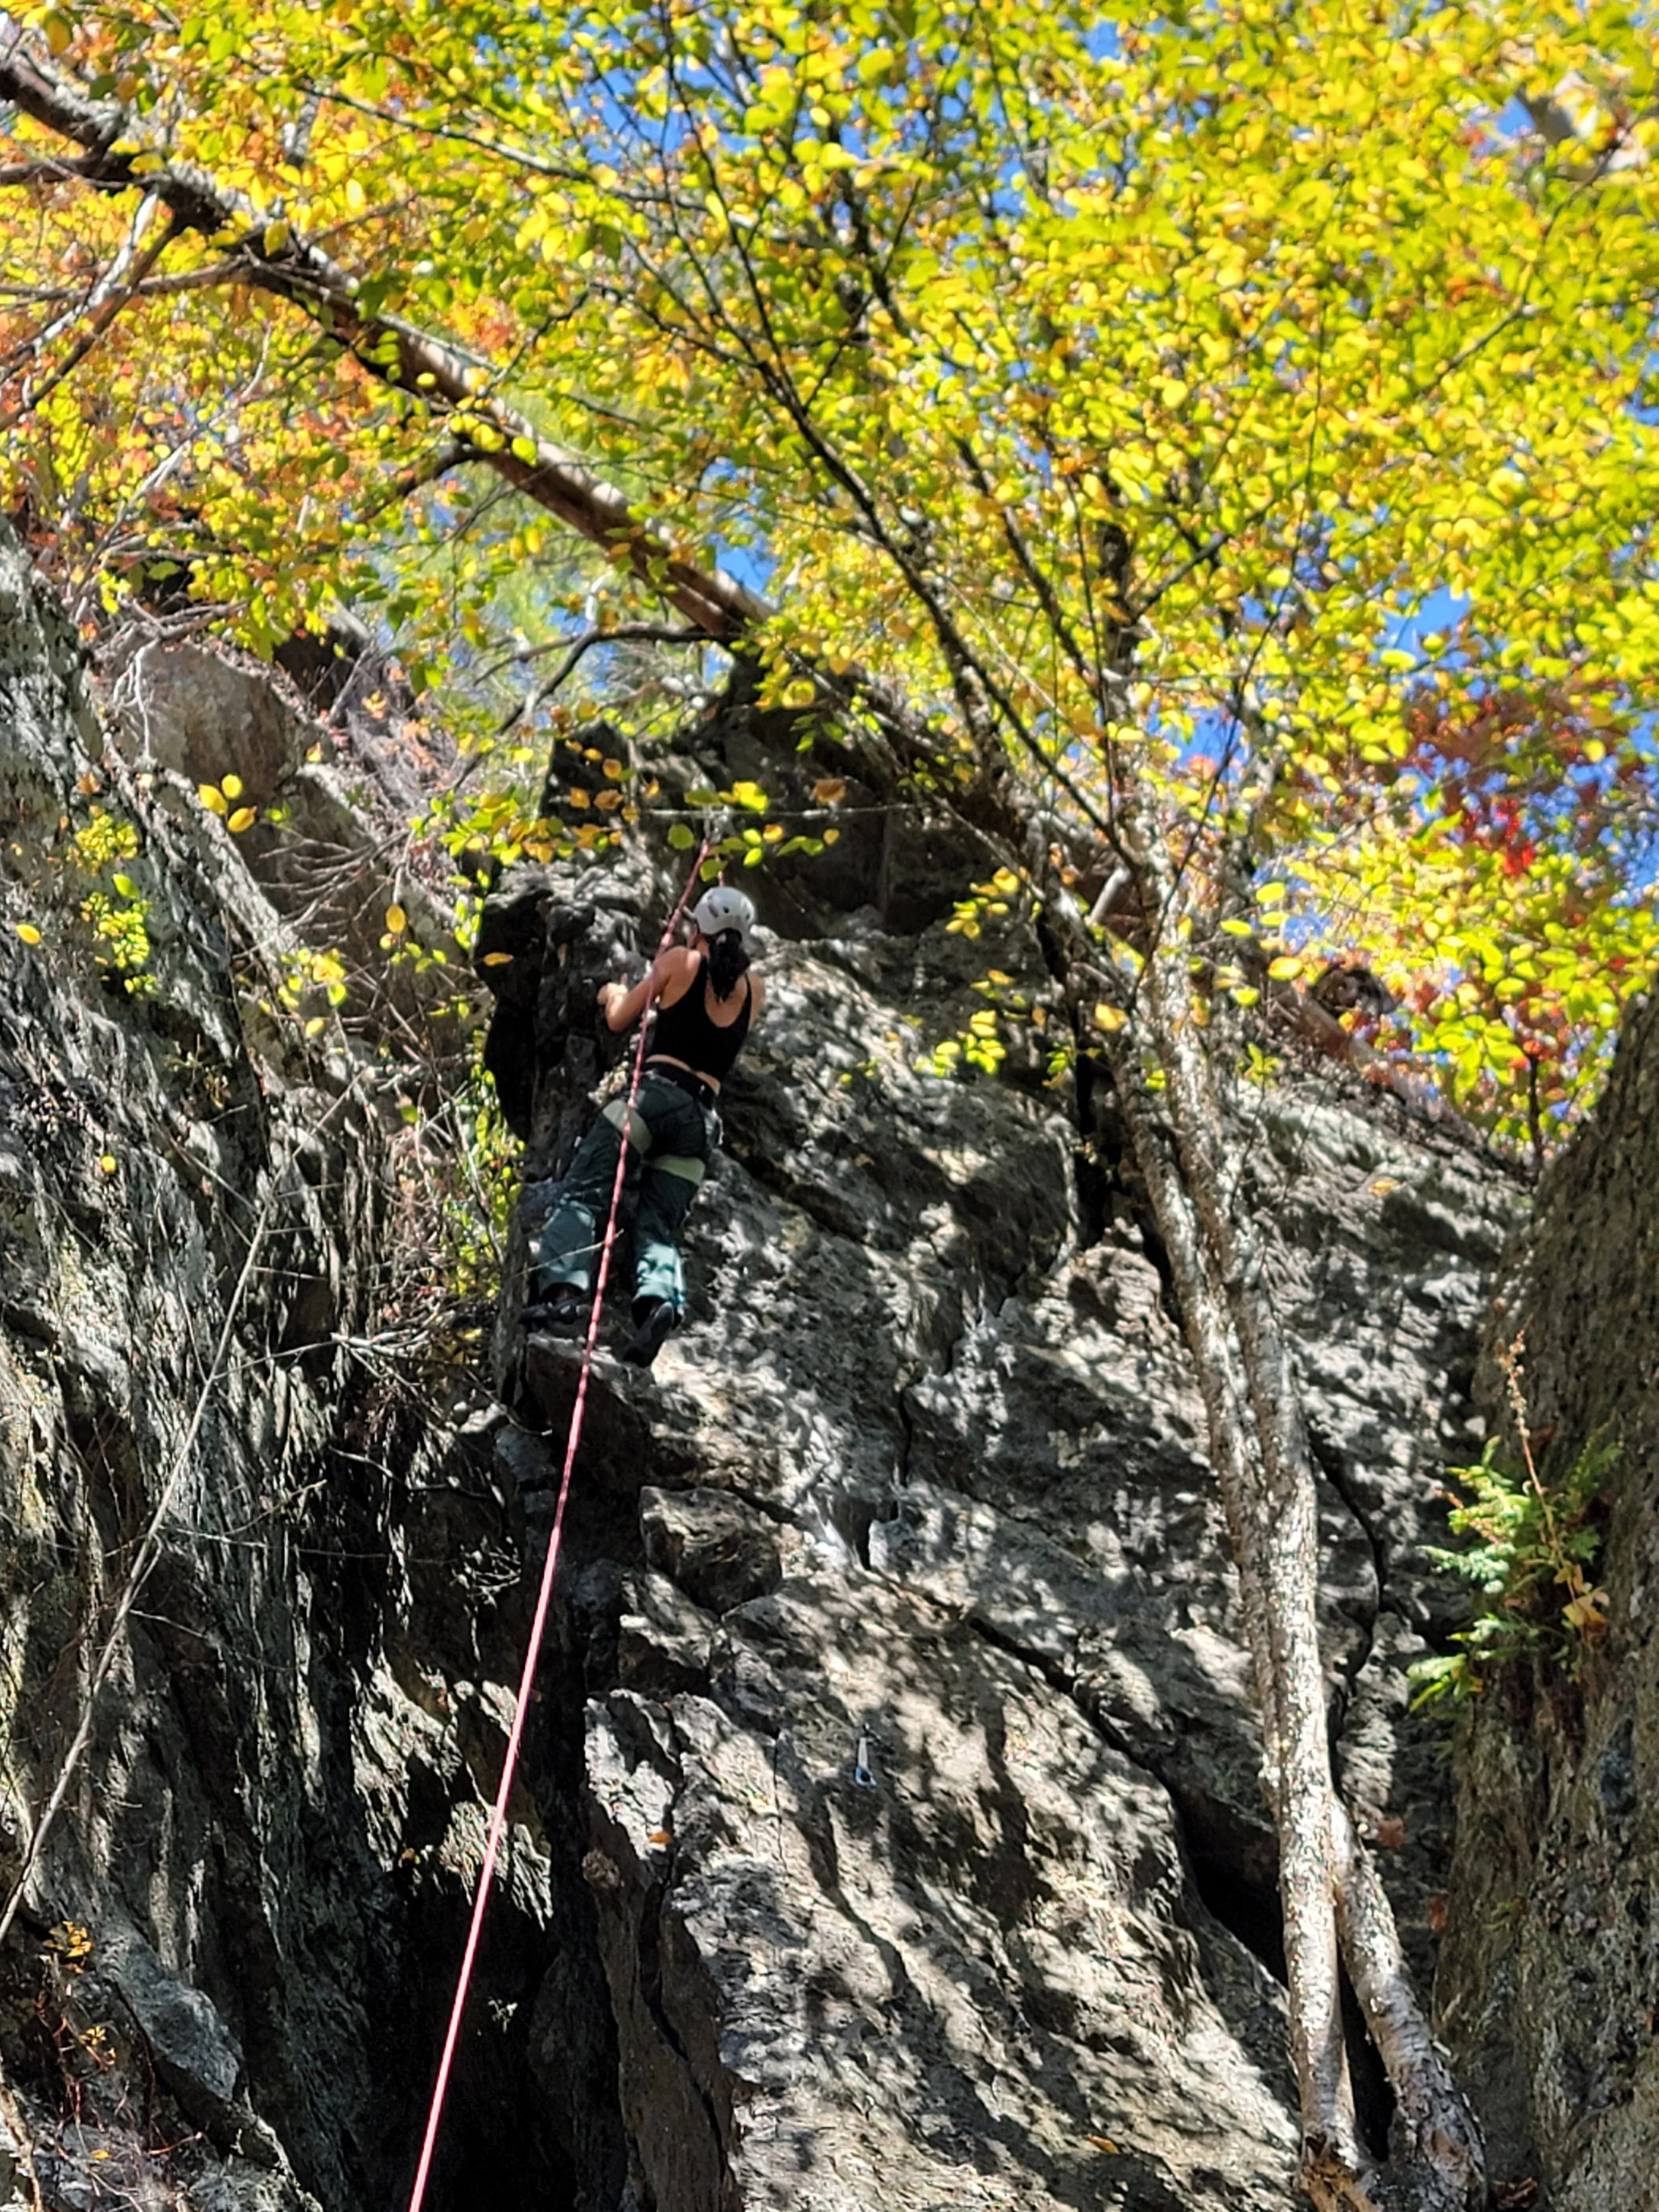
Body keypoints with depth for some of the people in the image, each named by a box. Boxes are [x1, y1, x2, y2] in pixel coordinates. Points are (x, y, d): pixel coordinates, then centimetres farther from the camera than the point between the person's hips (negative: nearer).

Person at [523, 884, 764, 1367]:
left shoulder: (682, 961, 8)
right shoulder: (754, 990, 18)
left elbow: (619, 1020, 15)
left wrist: (613, 995, 38)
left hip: (656, 1093, -4)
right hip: (701, 1118, 4)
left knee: (581, 1195, -11)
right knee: (659, 1229, 2)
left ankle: (563, 1293, -34)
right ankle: (659, 1300, -29)